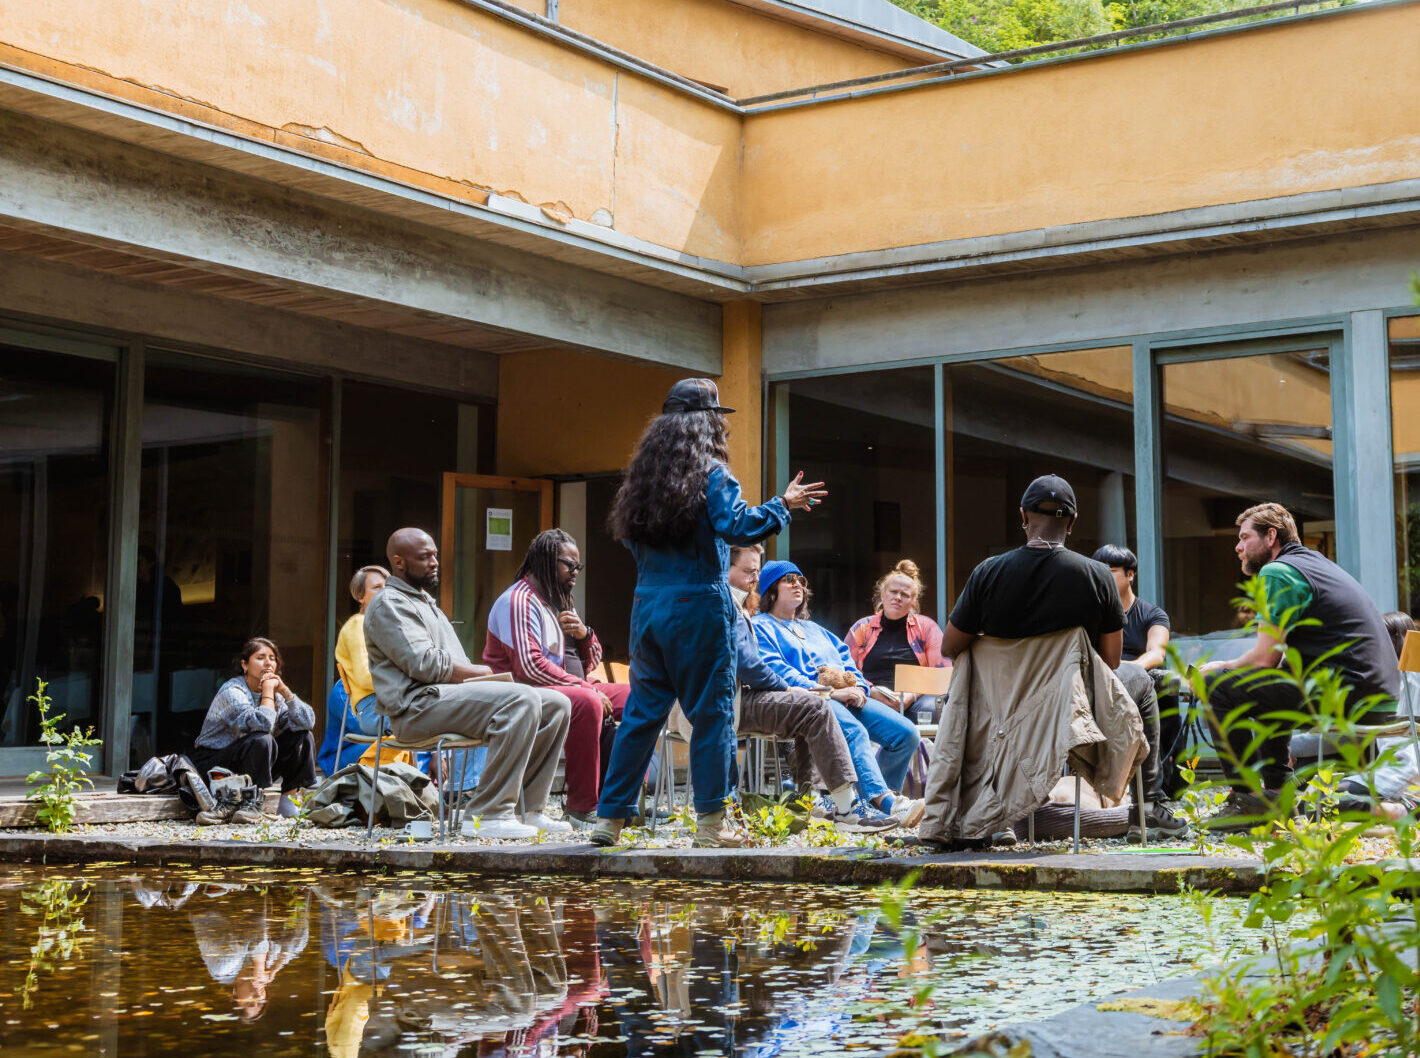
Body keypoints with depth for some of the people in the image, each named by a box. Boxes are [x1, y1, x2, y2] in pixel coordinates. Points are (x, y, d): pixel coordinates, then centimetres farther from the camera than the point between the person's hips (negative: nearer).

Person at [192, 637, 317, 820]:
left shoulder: (275, 694, 5)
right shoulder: (231, 691, -18)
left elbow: (308, 721, -7)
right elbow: (262, 724, -34)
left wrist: (284, 691, -13)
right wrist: (268, 689, -21)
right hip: (214, 762, -7)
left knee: (303, 737, -4)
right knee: (262, 740, -34)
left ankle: (287, 801, -4)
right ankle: (249, 805, -23)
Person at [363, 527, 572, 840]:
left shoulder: (426, 602, 30)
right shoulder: (388, 603, -2)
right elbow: (425, 664, -15)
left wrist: (482, 675, 3)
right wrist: (484, 672, -5)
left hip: (453, 694, 10)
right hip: (418, 706, -10)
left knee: (556, 704, -1)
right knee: (522, 700, -31)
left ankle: (531, 810, -5)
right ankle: (487, 815, -30)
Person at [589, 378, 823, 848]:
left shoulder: (643, 475, 11)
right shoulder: (711, 475, -8)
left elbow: (627, 534, 16)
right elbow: (738, 526, -18)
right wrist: (783, 505, -8)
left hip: (647, 604, 6)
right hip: (698, 606, -6)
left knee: (642, 712, 11)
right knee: (711, 712, 2)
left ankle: (610, 816, 11)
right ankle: (710, 822, 3)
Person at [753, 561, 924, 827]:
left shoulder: (813, 629, 36)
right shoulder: (760, 627, 10)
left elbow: (847, 660, 27)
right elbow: (776, 670, -7)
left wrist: (858, 688, 1)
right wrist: (830, 692, -16)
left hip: (848, 698, 7)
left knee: (907, 733, -14)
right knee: (854, 731, -38)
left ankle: (884, 793, -4)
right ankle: (888, 803, -51)